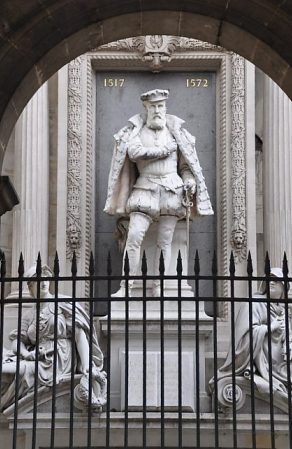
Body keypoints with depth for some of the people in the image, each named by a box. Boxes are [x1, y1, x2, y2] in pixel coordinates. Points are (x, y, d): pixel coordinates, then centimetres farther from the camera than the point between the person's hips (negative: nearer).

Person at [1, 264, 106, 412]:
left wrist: (87, 370, -17)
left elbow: (80, 334, -4)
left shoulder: (62, 303, 6)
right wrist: (26, 354, -17)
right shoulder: (29, 315, 21)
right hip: (39, 359, 5)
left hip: (59, 360, -4)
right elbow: (16, 340, 9)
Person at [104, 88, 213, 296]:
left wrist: (189, 181, -8)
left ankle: (158, 288, 8)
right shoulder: (136, 130, 5)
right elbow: (135, 152, -15)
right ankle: (125, 287, -8)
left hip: (172, 190, 1)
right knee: (134, 236, -13)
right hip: (145, 189, -1)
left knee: (165, 241, 1)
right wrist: (166, 149, -11)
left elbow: (186, 164, 12)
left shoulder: (175, 131, 10)